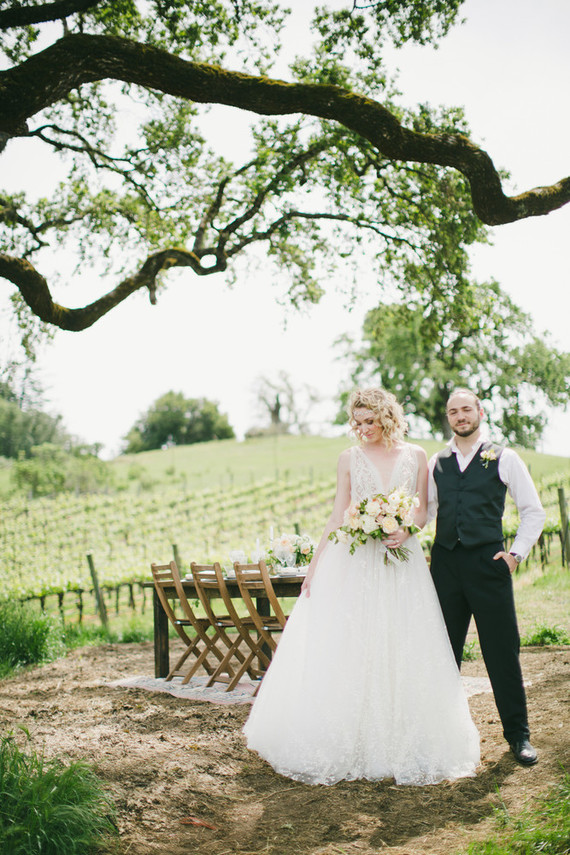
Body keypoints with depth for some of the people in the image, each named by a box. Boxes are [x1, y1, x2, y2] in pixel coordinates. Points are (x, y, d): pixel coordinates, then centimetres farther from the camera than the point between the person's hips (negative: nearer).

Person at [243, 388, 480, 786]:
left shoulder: (415, 456, 7)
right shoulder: (350, 458, 7)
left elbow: (423, 509, 9)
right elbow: (337, 516, 7)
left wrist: (407, 530, -13)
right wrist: (315, 565, 1)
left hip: (401, 561, 0)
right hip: (354, 561, 0)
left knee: (403, 654, 0)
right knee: (347, 651, -3)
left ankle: (403, 746, 11)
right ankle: (345, 745, 5)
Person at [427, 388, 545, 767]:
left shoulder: (503, 458, 2)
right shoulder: (437, 463, 11)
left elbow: (534, 511, 5)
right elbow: (426, 511, 13)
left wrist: (516, 553, -3)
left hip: (487, 562, -3)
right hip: (445, 562, 3)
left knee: (502, 650, 0)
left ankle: (518, 734, 13)